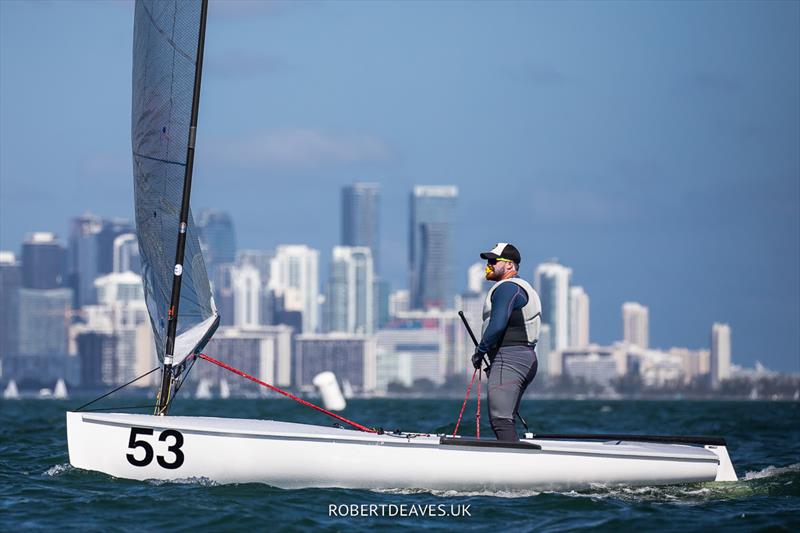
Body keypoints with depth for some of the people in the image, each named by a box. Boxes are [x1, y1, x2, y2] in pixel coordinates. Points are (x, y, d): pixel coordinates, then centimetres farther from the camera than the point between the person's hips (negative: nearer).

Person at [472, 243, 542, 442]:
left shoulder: (506, 287, -9)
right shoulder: (524, 288, 24)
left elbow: (497, 325, -21)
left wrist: (480, 352, -9)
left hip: (508, 358, -11)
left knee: (500, 419, -17)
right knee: (504, 419, 12)